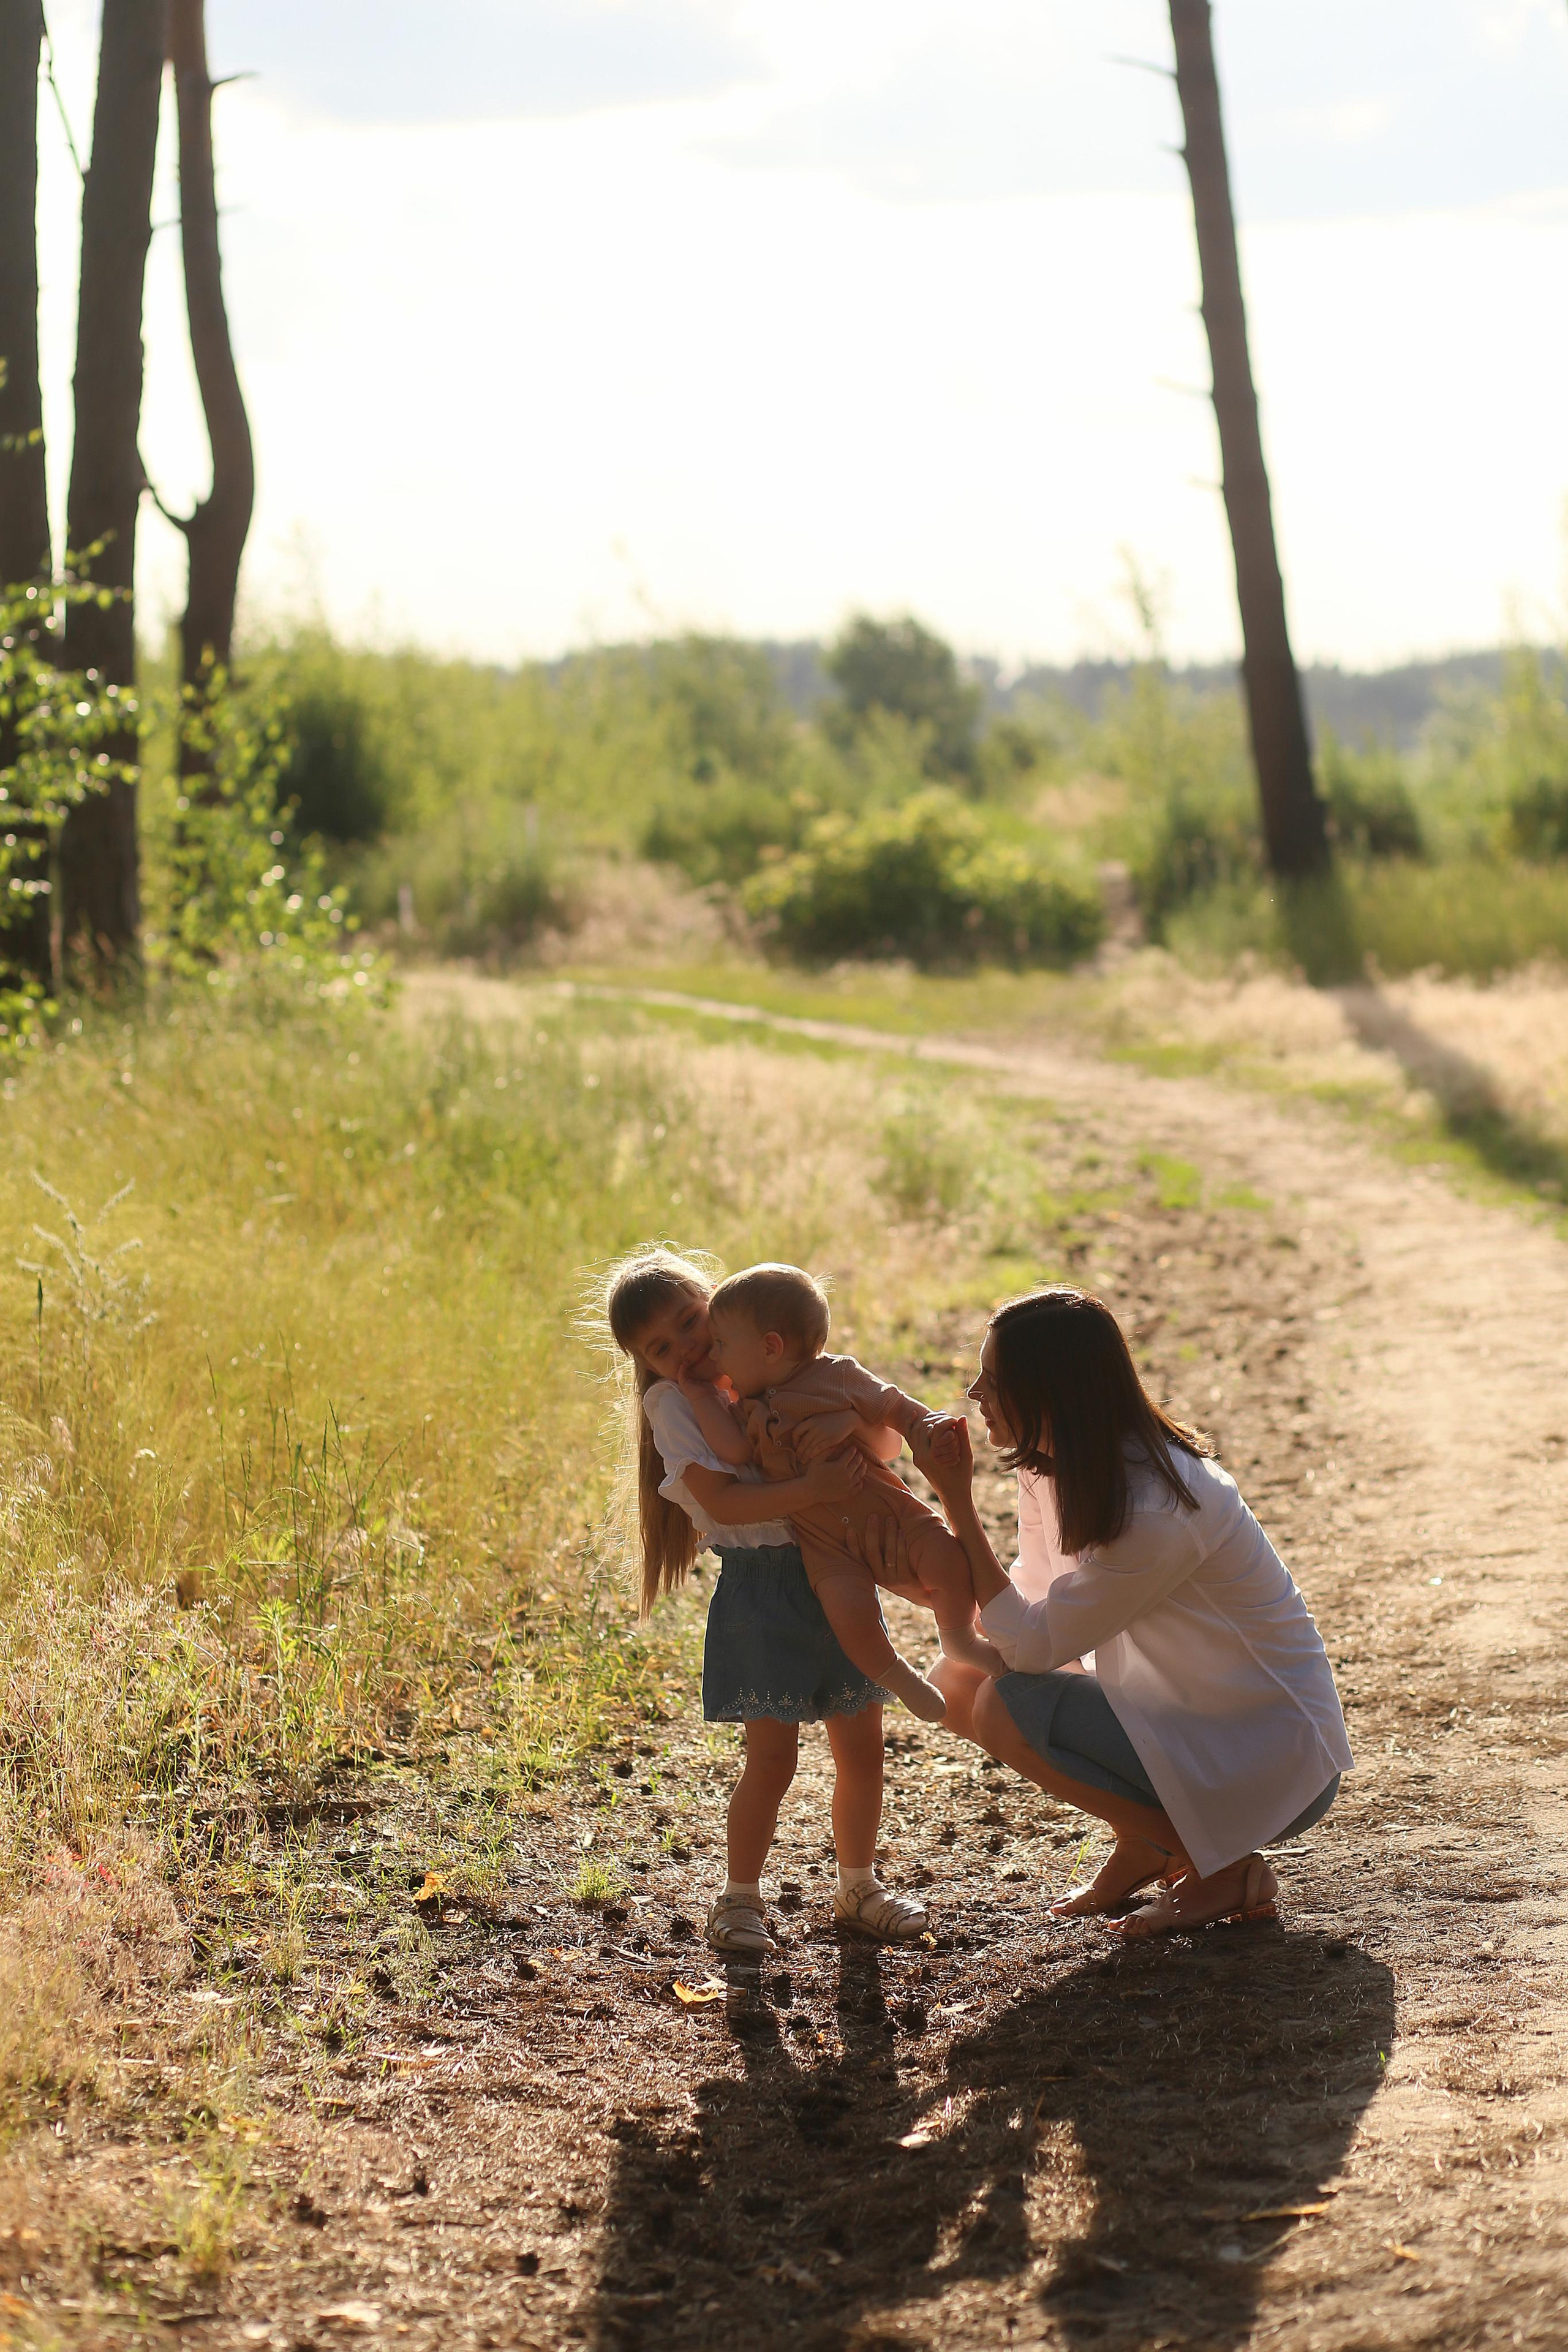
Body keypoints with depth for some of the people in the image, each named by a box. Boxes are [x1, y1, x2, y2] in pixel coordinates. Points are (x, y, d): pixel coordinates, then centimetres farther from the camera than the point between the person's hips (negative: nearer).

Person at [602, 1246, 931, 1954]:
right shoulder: (672, 1403, -6)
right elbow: (722, 1502, -19)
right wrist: (813, 1490, -28)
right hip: (762, 1584, -5)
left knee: (862, 1747, 9)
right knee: (772, 1756, -7)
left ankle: (858, 1887, 28)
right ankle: (741, 1898, 11)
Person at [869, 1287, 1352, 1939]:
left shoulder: (1153, 1512, -30)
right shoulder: (1053, 1469, -2)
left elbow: (1031, 1645, -23)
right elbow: (1032, 1608, 2)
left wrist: (957, 1499, -23)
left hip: (1277, 1764, -9)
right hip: (1179, 1713, 9)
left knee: (1009, 1709, -22)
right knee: (959, 1680, 1)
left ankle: (1227, 1870, -6)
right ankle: (1145, 1846, 12)